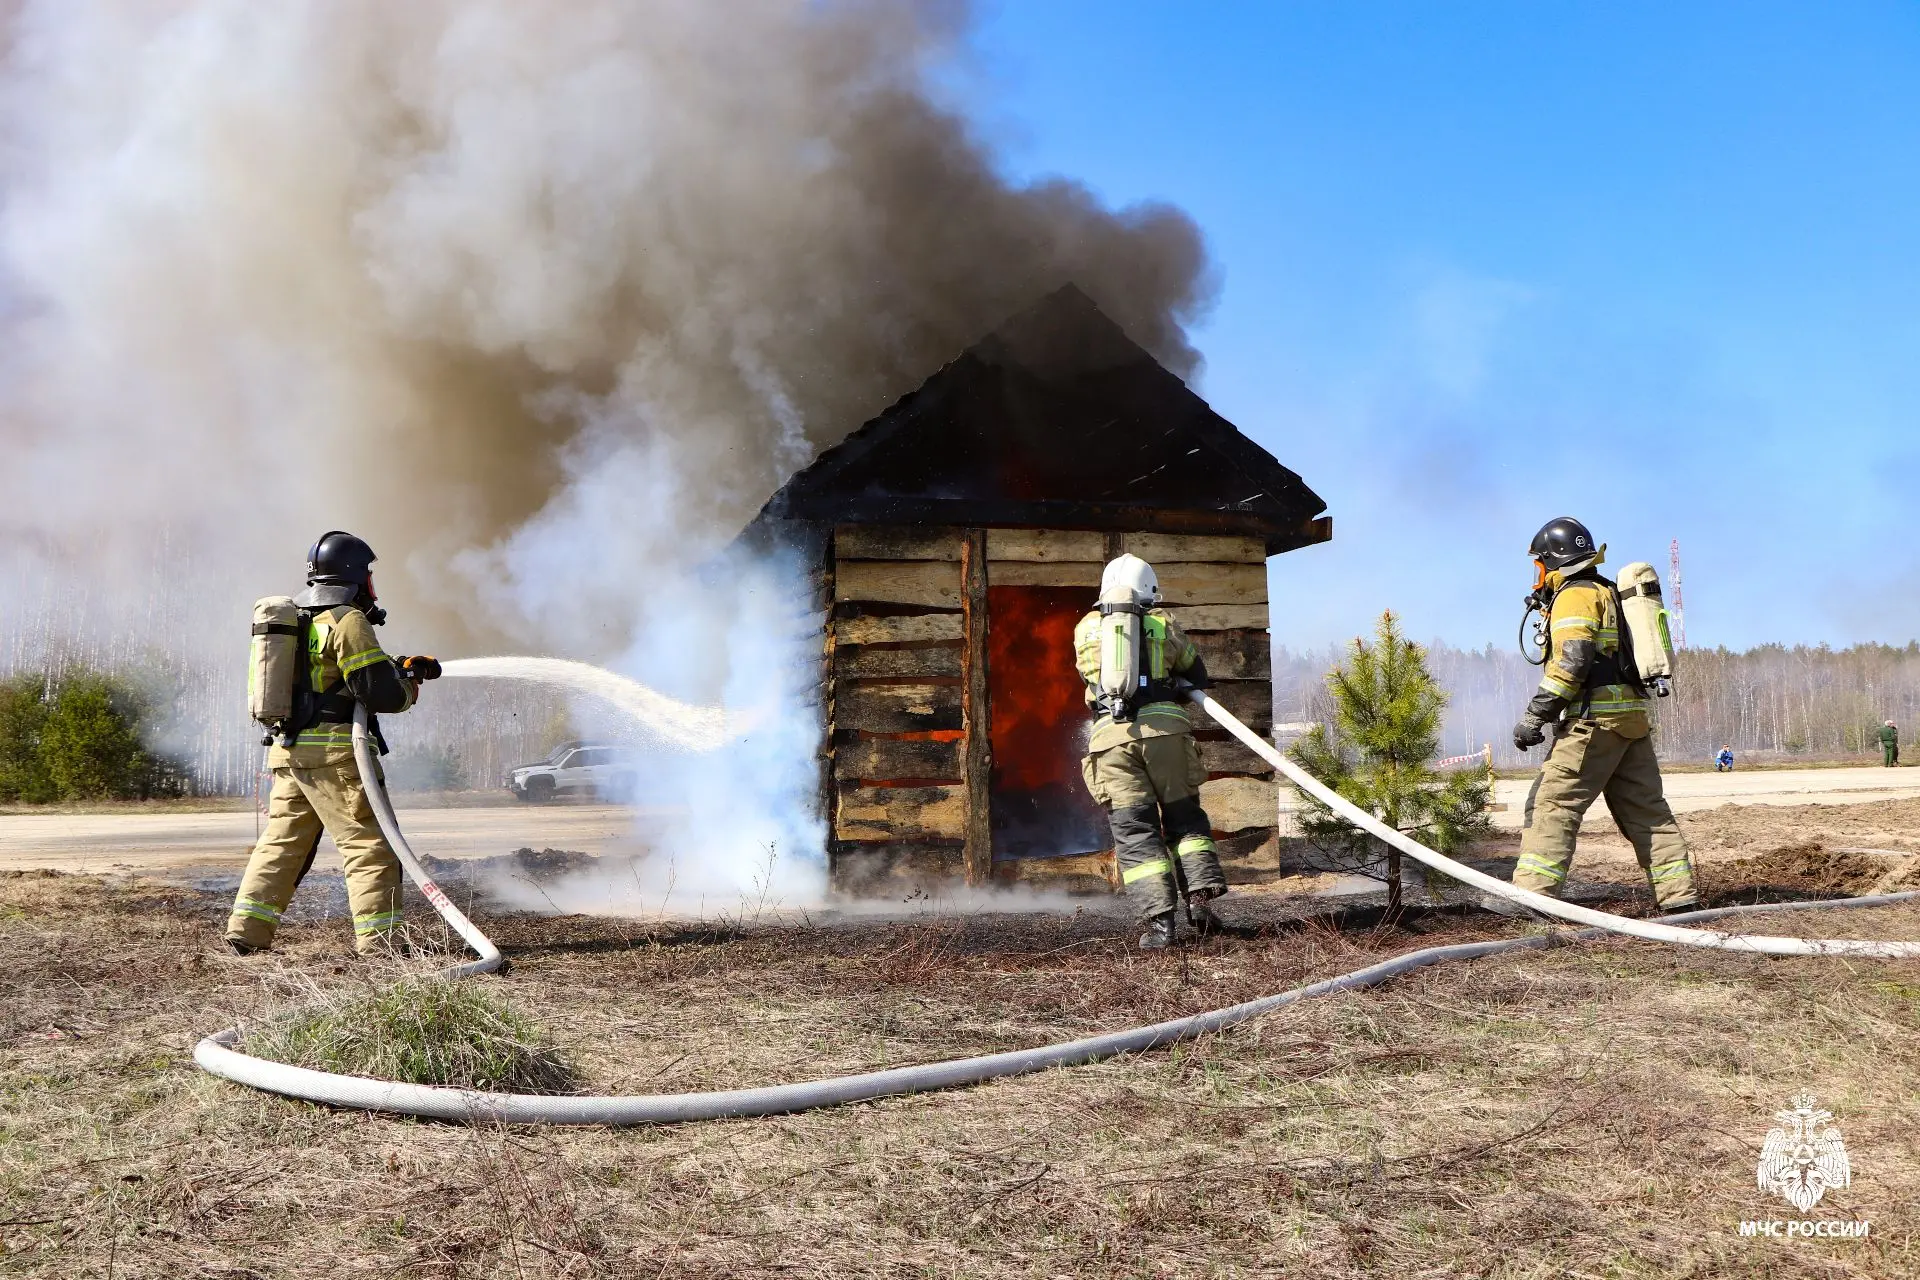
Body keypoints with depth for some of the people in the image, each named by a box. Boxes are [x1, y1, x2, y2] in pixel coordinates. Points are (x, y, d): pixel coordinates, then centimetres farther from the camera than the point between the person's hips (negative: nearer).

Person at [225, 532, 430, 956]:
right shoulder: (348, 621, -10)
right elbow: (381, 691, -16)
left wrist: (401, 667, 21)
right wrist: (409, 689, 5)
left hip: (290, 752, 9)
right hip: (333, 754, -8)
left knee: (281, 843, 15)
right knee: (369, 846, -4)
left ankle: (246, 929, 15)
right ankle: (376, 938, -7)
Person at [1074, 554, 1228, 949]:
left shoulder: (1086, 629, 17)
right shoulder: (1162, 623, 15)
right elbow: (1197, 675, 25)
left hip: (1111, 735, 0)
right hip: (1164, 726, 0)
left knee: (1134, 831, 1)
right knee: (1184, 816, 14)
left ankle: (1159, 920, -7)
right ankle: (1200, 895, -3)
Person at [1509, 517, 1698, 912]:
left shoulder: (1575, 595, -5)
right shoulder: (1609, 594, 25)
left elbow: (1571, 661, -17)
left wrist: (1534, 716, -17)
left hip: (1596, 716, -10)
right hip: (1633, 715, 10)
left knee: (1552, 803, -11)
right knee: (1645, 808, 12)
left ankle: (1532, 895, -17)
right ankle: (1680, 894, 13)